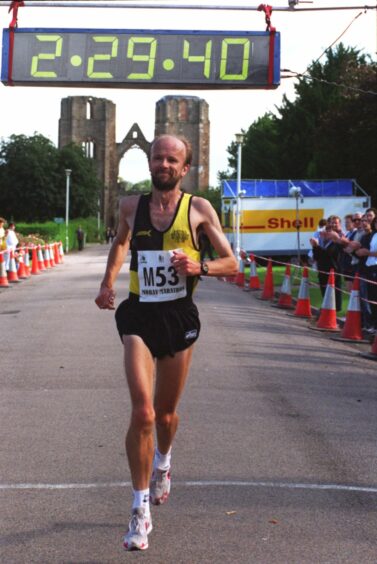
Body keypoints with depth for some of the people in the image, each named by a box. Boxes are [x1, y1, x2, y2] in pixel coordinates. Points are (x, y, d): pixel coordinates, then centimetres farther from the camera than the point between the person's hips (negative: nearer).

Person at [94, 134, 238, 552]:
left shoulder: (199, 208, -2)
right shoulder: (131, 207, 4)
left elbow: (232, 265, 0)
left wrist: (200, 267, -19)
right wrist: (107, 283, 12)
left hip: (180, 317, 0)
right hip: (139, 317, 0)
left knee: (165, 412, 15)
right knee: (142, 412, -16)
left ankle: (162, 461, 51)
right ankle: (141, 510, -6)